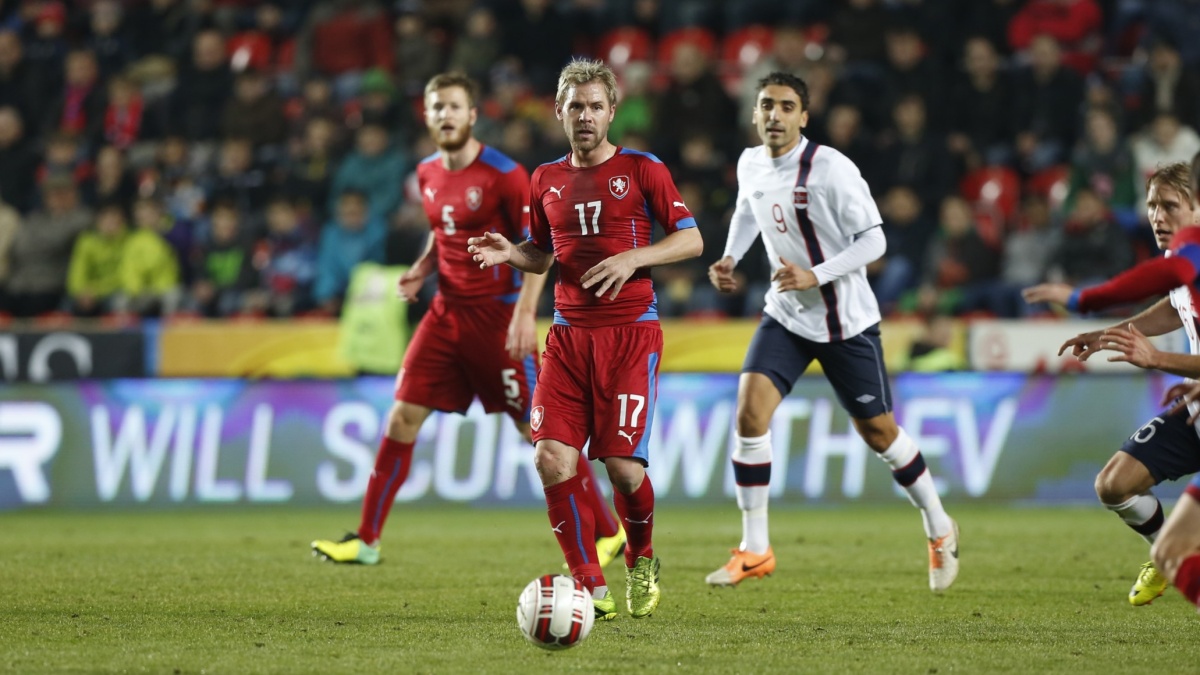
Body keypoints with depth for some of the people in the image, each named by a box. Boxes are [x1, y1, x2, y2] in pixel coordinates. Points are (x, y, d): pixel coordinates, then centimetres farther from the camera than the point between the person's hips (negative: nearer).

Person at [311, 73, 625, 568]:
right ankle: (366, 540, 4)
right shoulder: (429, 174, 8)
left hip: (498, 314, -6)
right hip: (447, 310, 6)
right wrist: (421, 271, 5)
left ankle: (608, 531, 9)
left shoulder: (503, 173, -12)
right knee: (402, 418, -2)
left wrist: (525, 313, -20)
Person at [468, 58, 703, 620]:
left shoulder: (642, 169, 1)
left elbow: (691, 240, 0)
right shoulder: (546, 180, 13)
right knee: (553, 458, -12)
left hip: (630, 331, -4)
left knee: (622, 463, -11)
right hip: (570, 332, 4)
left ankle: (642, 561, 20)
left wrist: (633, 258, -15)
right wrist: (511, 254, 1)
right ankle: (592, 589, -2)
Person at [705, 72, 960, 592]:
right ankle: (754, 550, -8)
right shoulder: (751, 164, -1)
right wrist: (729, 260, 7)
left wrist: (815, 276, -27)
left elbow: (873, 241, -17)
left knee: (878, 431, 6)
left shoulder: (831, 169, -20)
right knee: (750, 409, -16)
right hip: (786, 315, 4)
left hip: (845, 322, -4)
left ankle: (940, 531, 30)